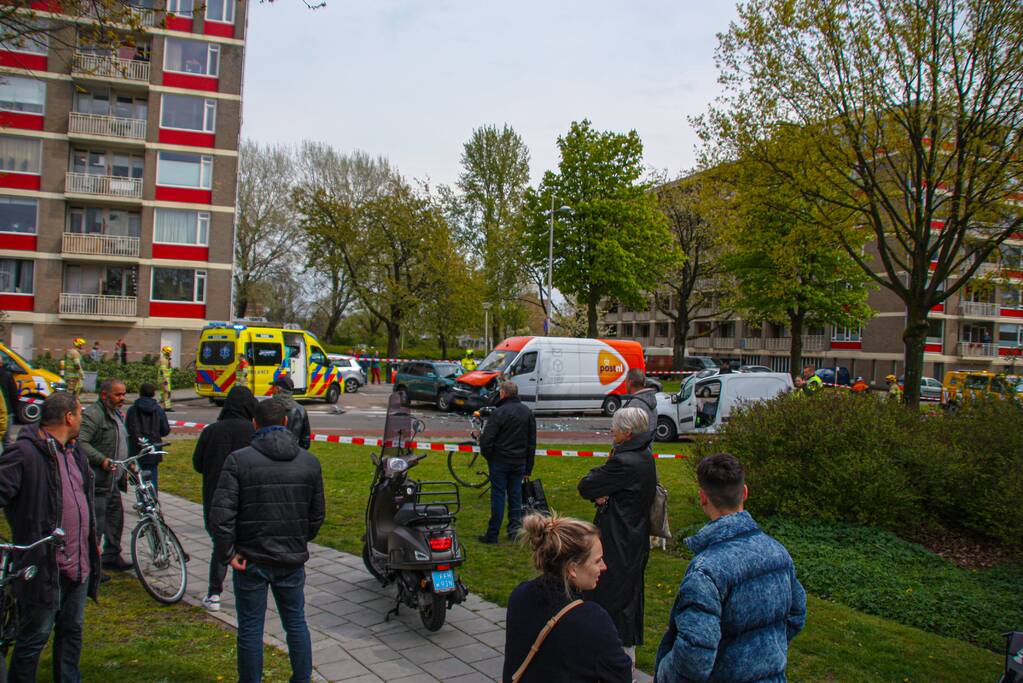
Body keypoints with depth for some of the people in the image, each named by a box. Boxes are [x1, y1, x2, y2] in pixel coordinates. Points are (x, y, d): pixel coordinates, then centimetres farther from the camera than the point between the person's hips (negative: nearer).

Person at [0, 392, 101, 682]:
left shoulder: (74, 453, 14)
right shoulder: (25, 452, -15)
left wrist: (93, 542, 27)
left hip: (79, 564, 8)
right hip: (44, 567, -8)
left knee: (72, 630, 19)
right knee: (35, 637, 3)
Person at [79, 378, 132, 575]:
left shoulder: (116, 414, 18)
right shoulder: (93, 414, -15)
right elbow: (81, 443, -26)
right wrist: (102, 460, -31)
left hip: (112, 479, 10)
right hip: (97, 480, -10)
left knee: (116, 517, 18)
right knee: (96, 524, -6)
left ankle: (112, 557, 31)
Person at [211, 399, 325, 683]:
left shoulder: (238, 460, -11)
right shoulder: (309, 461, 0)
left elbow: (221, 513, -18)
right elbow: (317, 514, 6)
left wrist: (227, 553, -8)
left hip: (251, 559, -3)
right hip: (293, 559, 3)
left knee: (250, 628, 10)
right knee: (296, 623, 16)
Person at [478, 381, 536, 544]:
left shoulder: (499, 413, -14)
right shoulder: (528, 412, 7)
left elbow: (486, 439, -16)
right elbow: (532, 442, 11)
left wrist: (488, 456, 4)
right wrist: (528, 468, 15)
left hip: (500, 462, -5)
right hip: (519, 462, 5)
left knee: (498, 497, 1)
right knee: (516, 496, 12)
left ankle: (493, 534, 7)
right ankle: (515, 530, 12)